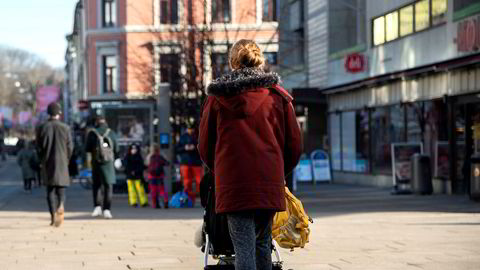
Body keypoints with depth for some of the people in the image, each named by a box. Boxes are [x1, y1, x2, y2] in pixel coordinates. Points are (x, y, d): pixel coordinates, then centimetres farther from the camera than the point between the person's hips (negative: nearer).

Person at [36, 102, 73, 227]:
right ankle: (61, 205, -24)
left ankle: (53, 215, -2)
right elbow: (70, 147, -2)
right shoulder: (65, 128, -4)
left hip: (47, 164, 1)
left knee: (50, 191, 9)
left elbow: (39, 148, -1)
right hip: (61, 163, -1)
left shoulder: (42, 128, -2)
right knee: (61, 189, 7)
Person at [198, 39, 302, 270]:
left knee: (244, 247, -3)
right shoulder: (277, 95, 6)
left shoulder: (217, 97, 4)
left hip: (232, 184, -1)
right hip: (269, 183, 1)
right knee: (262, 243, 15)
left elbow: (205, 147, 8)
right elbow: (295, 145, 6)